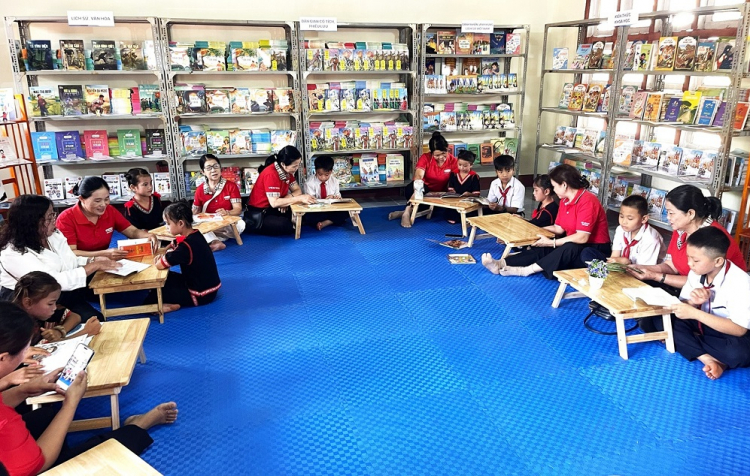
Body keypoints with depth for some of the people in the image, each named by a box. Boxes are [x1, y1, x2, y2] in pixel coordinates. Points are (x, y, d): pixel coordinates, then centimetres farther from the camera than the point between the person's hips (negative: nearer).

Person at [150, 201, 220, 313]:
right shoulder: (194, 235, 1)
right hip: (206, 284, 9)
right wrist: (163, 255, -4)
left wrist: (163, 258, -4)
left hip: (201, 294, -9)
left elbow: (159, 265, -26)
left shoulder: (186, 246, -28)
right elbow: (173, 247, 17)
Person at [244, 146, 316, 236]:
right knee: (287, 225, -31)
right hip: (258, 215, -7)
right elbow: (274, 203, -29)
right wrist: (300, 198, -27)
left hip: (272, 209, 7)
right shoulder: (270, 174, -25)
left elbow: (297, 190, 4)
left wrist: (288, 199, -18)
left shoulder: (287, 171, 0)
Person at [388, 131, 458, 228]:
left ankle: (407, 211, -21)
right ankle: (407, 212, -29)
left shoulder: (453, 161, -9)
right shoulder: (425, 158, -14)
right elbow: (418, 176, -30)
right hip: (425, 191, -1)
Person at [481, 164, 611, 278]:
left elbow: (582, 238, -27)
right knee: (541, 249, -14)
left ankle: (524, 271, -38)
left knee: (568, 249, -37)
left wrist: (551, 243, -25)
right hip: (573, 244, 8)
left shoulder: (587, 201, -22)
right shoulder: (565, 200, 5)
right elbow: (558, 228, 6)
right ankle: (500, 264, -29)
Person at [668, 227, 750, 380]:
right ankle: (708, 359, -24)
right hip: (703, 324, 5)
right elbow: (684, 307, 0)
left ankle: (687, 341, -14)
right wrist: (693, 302, -24)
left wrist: (695, 313, -33)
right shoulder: (696, 272, -10)